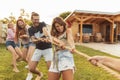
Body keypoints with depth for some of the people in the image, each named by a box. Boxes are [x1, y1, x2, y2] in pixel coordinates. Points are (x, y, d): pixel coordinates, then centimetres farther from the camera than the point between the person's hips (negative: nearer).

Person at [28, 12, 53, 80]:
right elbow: (33, 40, -12)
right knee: (31, 68, -2)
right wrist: (38, 40, -35)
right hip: (38, 49, 3)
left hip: (47, 48, -3)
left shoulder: (42, 24, -8)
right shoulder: (30, 29, 2)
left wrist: (47, 37, -55)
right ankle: (39, 74, 32)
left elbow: (45, 30, -33)